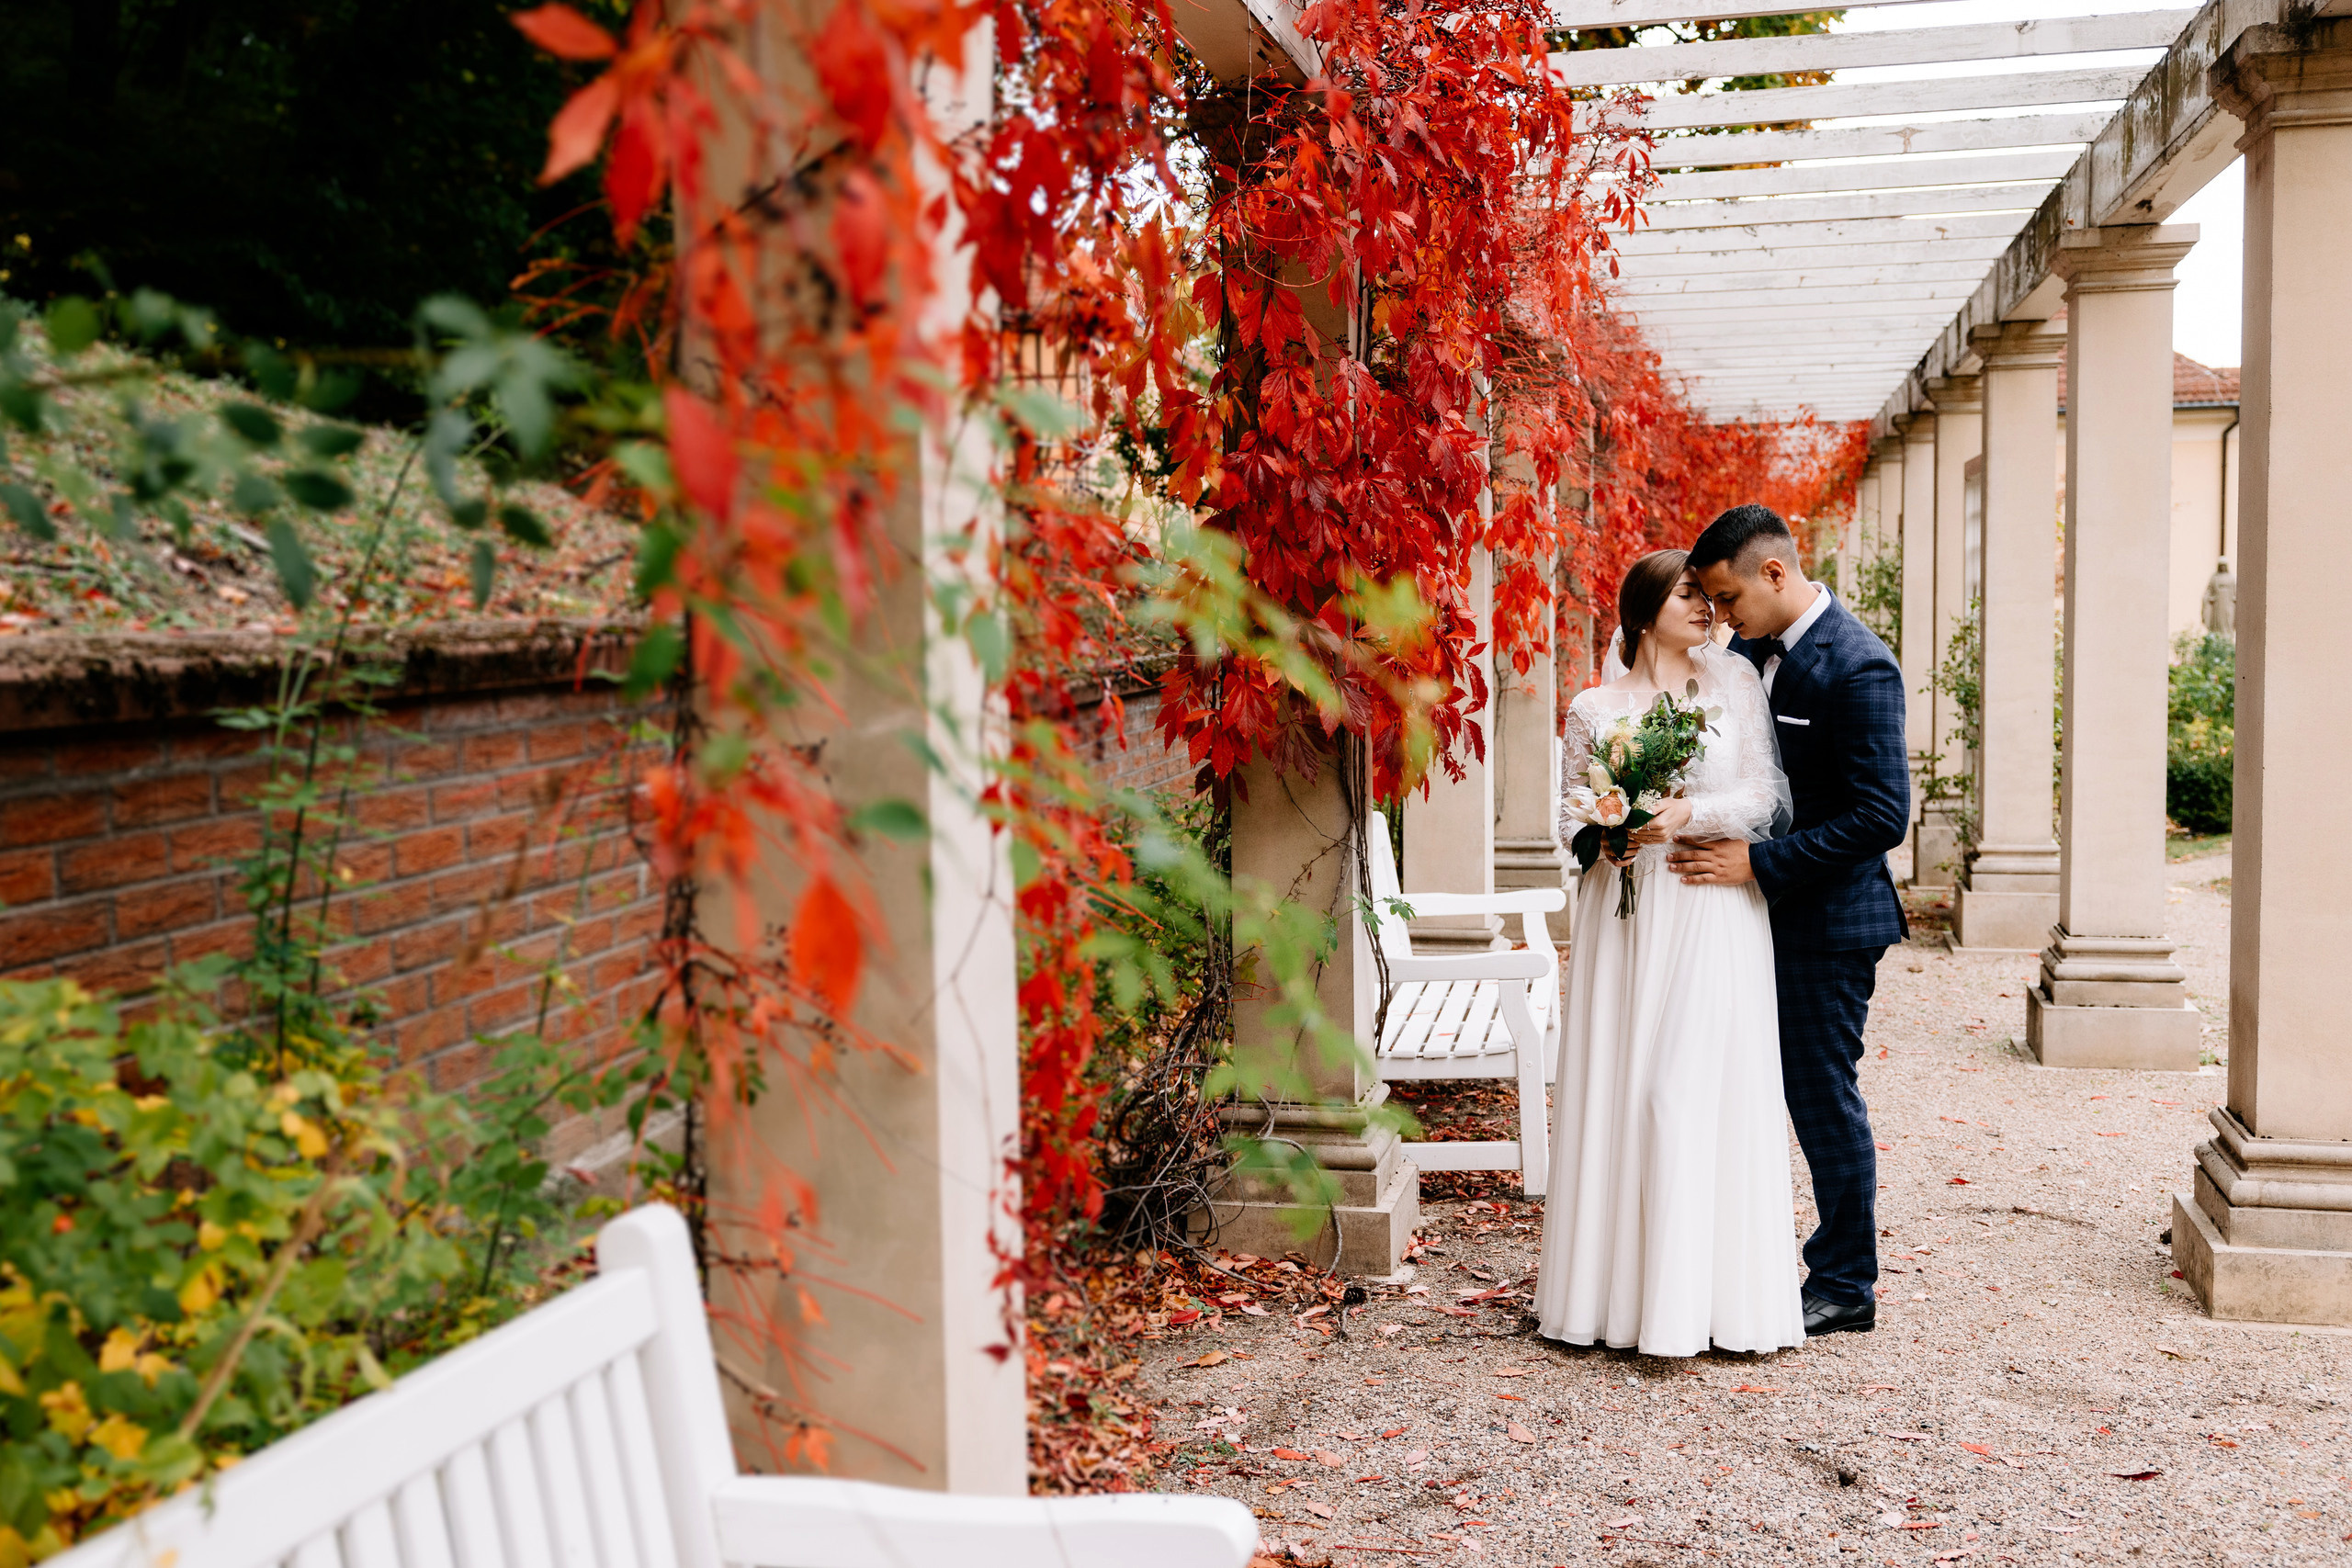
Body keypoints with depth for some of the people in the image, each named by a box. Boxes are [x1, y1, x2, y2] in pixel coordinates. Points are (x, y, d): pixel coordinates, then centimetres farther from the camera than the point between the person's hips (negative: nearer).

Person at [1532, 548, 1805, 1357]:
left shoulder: (1734, 682, 7)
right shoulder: (1593, 708, 8)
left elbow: (1763, 796, 1)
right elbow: (1571, 815, 10)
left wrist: (1691, 813, -15)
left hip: (1713, 909, -1)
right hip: (1623, 911, 1)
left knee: (1700, 1092, -6)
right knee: (1616, 1088, 2)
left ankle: (1699, 1294, 1)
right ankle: (1616, 1289, 12)